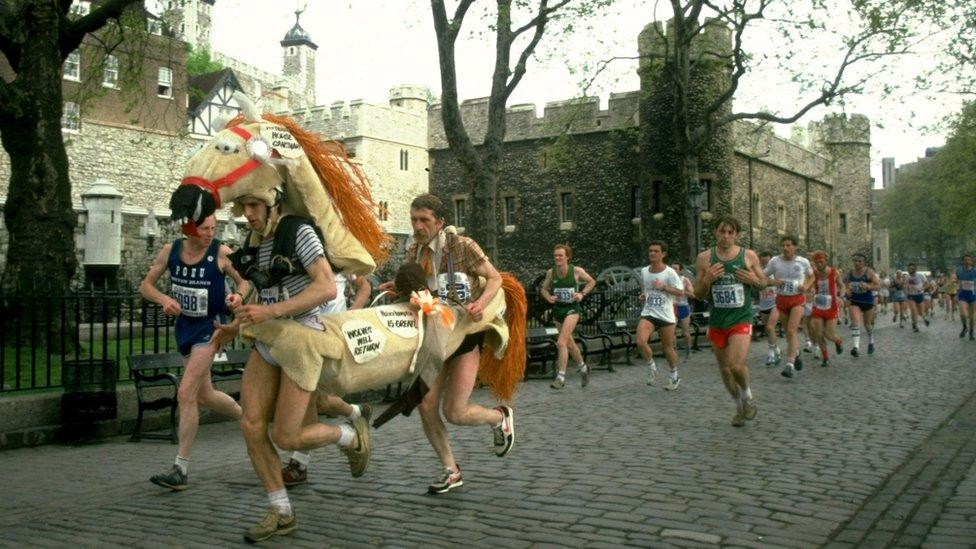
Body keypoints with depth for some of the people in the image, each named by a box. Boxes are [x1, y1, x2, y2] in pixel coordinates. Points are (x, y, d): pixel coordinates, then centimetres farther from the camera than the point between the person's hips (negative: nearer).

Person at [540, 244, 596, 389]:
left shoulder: (576, 271, -10)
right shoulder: (550, 273, -3)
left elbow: (591, 282, 6)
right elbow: (544, 289, 11)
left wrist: (582, 294, -8)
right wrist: (548, 297, -9)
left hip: (572, 308, -5)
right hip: (557, 309, 5)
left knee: (561, 343, -19)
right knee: (569, 344, 18)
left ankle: (561, 377, -15)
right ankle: (583, 367, 41)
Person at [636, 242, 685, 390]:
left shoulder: (669, 272, -7)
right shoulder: (644, 271, 7)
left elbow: (681, 292, -9)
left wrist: (663, 287, -20)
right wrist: (643, 295, 4)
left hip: (666, 316, -3)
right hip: (648, 313, 3)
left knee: (668, 347, 8)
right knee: (640, 341, -21)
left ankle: (674, 376, 30)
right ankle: (651, 367, 3)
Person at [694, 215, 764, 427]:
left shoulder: (749, 256, -2)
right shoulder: (704, 258, -1)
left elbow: (764, 282, 12)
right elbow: (698, 294, 4)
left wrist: (754, 280, -12)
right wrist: (708, 279, -17)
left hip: (741, 320, -2)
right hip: (717, 321, 3)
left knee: (737, 365, -19)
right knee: (725, 369, 11)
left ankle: (748, 396, 12)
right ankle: (740, 406, 34)